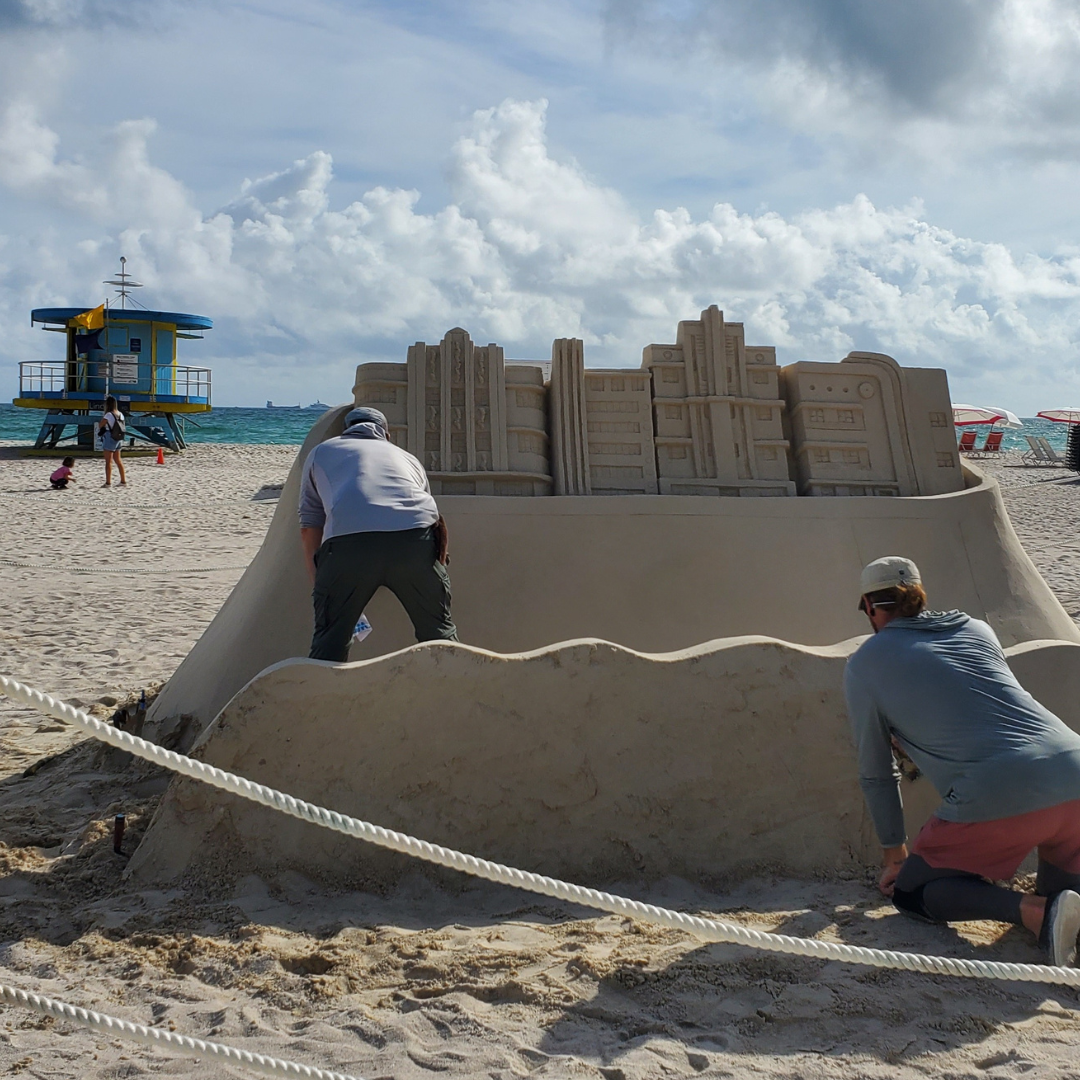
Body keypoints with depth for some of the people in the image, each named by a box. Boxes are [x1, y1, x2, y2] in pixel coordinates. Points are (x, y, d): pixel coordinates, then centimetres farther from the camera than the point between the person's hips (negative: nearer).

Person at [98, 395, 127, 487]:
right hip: (118, 439, 7)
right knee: (118, 460, 15)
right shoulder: (120, 414, 6)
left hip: (109, 439, -7)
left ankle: (108, 482, -2)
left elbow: (100, 425, -12)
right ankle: (123, 481, 17)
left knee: (108, 461, -2)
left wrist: (102, 416, 0)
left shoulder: (108, 415, -16)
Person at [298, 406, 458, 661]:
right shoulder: (407, 458, 37)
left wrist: (319, 588, 34)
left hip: (348, 538, -2)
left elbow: (309, 529, 29)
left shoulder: (321, 452, 33)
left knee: (330, 642, 13)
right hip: (415, 535, 2)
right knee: (440, 634, 19)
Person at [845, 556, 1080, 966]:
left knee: (909, 891, 15)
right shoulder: (978, 629, 23)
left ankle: (1038, 911, -8)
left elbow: (876, 773, 18)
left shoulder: (864, 664, 11)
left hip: (996, 800, -5)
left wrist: (894, 853, 31)